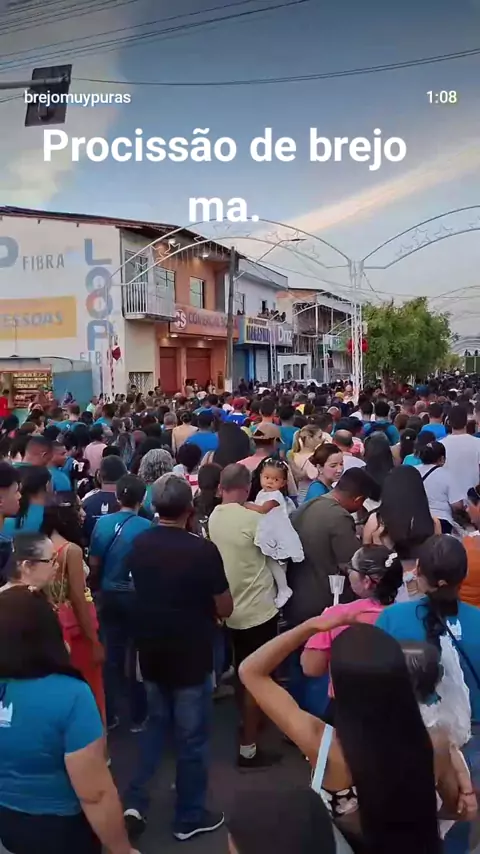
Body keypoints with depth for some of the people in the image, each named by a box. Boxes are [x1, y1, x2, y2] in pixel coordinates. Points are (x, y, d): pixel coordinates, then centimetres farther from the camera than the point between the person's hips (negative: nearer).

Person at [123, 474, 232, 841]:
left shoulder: (139, 545, -5)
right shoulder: (203, 549, -22)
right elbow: (225, 609, -13)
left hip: (151, 652, 5)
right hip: (191, 656, -5)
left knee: (155, 724, 25)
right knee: (191, 736, 12)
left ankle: (135, 801, 21)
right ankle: (190, 817, 26)